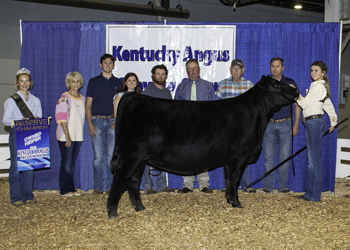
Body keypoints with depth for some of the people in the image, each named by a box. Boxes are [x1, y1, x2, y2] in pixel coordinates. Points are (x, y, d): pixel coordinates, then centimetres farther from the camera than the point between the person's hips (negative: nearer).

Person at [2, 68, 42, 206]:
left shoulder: (36, 100, 16)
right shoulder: (11, 100, 3)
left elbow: (39, 118, 18)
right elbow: (5, 120, -3)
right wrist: (20, 121, -18)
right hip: (16, 134, -3)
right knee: (16, 165, -5)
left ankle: (28, 195, 12)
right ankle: (16, 197, 3)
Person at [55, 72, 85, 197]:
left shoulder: (82, 98, 12)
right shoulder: (64, 97, -7)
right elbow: (61, 118, -12)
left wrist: (81, 133, 10)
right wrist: (67, 135, -17)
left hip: (78, 135, 6)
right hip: (66, 136, -6)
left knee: (73, 162, 10)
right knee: (67, 162, -2)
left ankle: (71, 188, 16)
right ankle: (65, 189, 5)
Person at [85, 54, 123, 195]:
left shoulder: (118, 83, 12)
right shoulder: (94, 82, 7)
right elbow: (88, 105, 4)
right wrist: (90, 124, -6)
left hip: (113, 122, 1)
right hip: (97, 121, -1)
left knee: (111, 156, 0)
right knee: (98, 156, -2)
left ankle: (111, 186, 7)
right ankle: (98, 187, 5)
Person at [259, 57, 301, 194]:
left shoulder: (290, 83, 4)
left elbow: (297, 105, 5)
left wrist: (296, 125, -1)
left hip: (285, 125, -1)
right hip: (269, 124, 1)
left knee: (284, 156, 2)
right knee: (268, 156, 1)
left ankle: (282, 186, 11)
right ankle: (268, 186, 7)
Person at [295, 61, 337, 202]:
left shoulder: (318, 86, -10)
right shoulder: (320, 86, 20)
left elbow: (305, 103, -13)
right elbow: (328, 105, 27)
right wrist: (333, 122, 35)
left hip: (314, 122, -10)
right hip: (311, 123, 10)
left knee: (315, 159, -7)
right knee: (311, 159, 11)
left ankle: (314, 195, -3)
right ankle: (310, 192, 16)